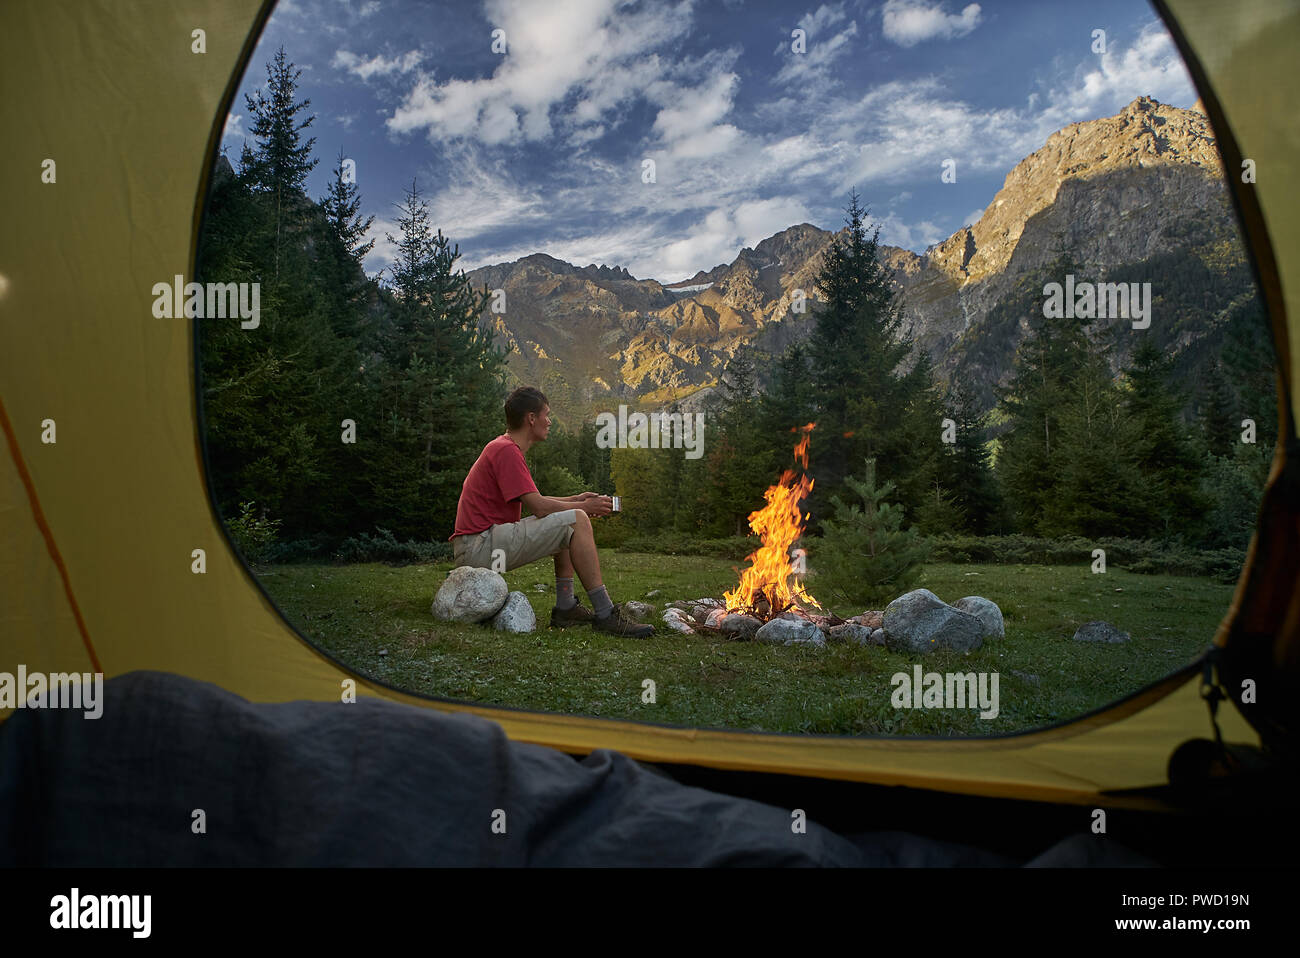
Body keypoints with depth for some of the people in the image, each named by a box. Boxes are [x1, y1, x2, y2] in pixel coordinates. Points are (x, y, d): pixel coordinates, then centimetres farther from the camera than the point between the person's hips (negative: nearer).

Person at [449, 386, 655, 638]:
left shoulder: (502, 447, 19)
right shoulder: (506, 450, -13)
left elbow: (533, 501, 23)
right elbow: (539, 507, -18)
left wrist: (575, 500, 13)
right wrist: (584, 507, -4)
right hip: (479, 548, -11)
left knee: (565, 526, 19)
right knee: (576, 521, -16)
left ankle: (565, 607, 10)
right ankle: (605, 615, -17)